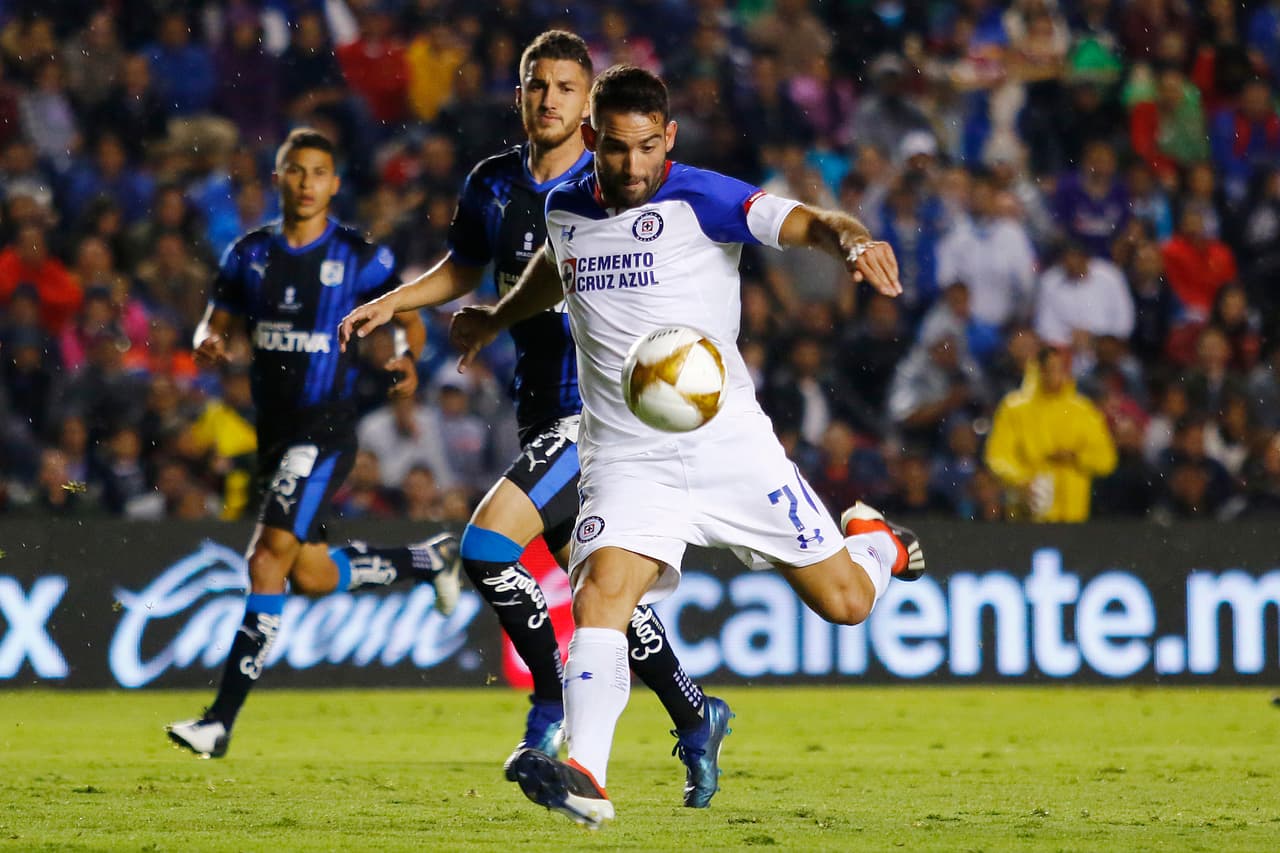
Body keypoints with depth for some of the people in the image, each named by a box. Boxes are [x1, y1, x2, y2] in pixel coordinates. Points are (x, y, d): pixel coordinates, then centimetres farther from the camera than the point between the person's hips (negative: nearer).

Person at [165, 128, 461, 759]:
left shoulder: (360, 257, -5)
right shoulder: (249, 253, 6)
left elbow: (410, 321, 4)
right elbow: (216, 322, 12)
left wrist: (408, 360, -17)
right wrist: (208, 342, -12)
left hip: (326, 427, -6)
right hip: (273, 426, 6)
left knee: (269, 556, -17)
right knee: (311, 577, 12)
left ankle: (222, 720, -18)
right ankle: (429, 559, 41)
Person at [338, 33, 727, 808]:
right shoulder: (493, 184, 8)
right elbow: (464, 269, 26)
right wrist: (392, 303, 13)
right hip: (543, 414, 7)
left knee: (487, 547, -18)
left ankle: (554, 699, 0)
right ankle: (696, 720, 29)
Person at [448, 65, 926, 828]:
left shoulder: (703, 200, -11)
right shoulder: (565, 207, 5)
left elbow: (800, 222, -26)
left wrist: (851, 239, -46)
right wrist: (498, 318, 37)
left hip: (728, 442, -2)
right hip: (626, 457, 2)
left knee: (846, 602, 3)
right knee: (601, 591, -25)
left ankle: (876, 542, 39)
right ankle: (585, 779, -32)